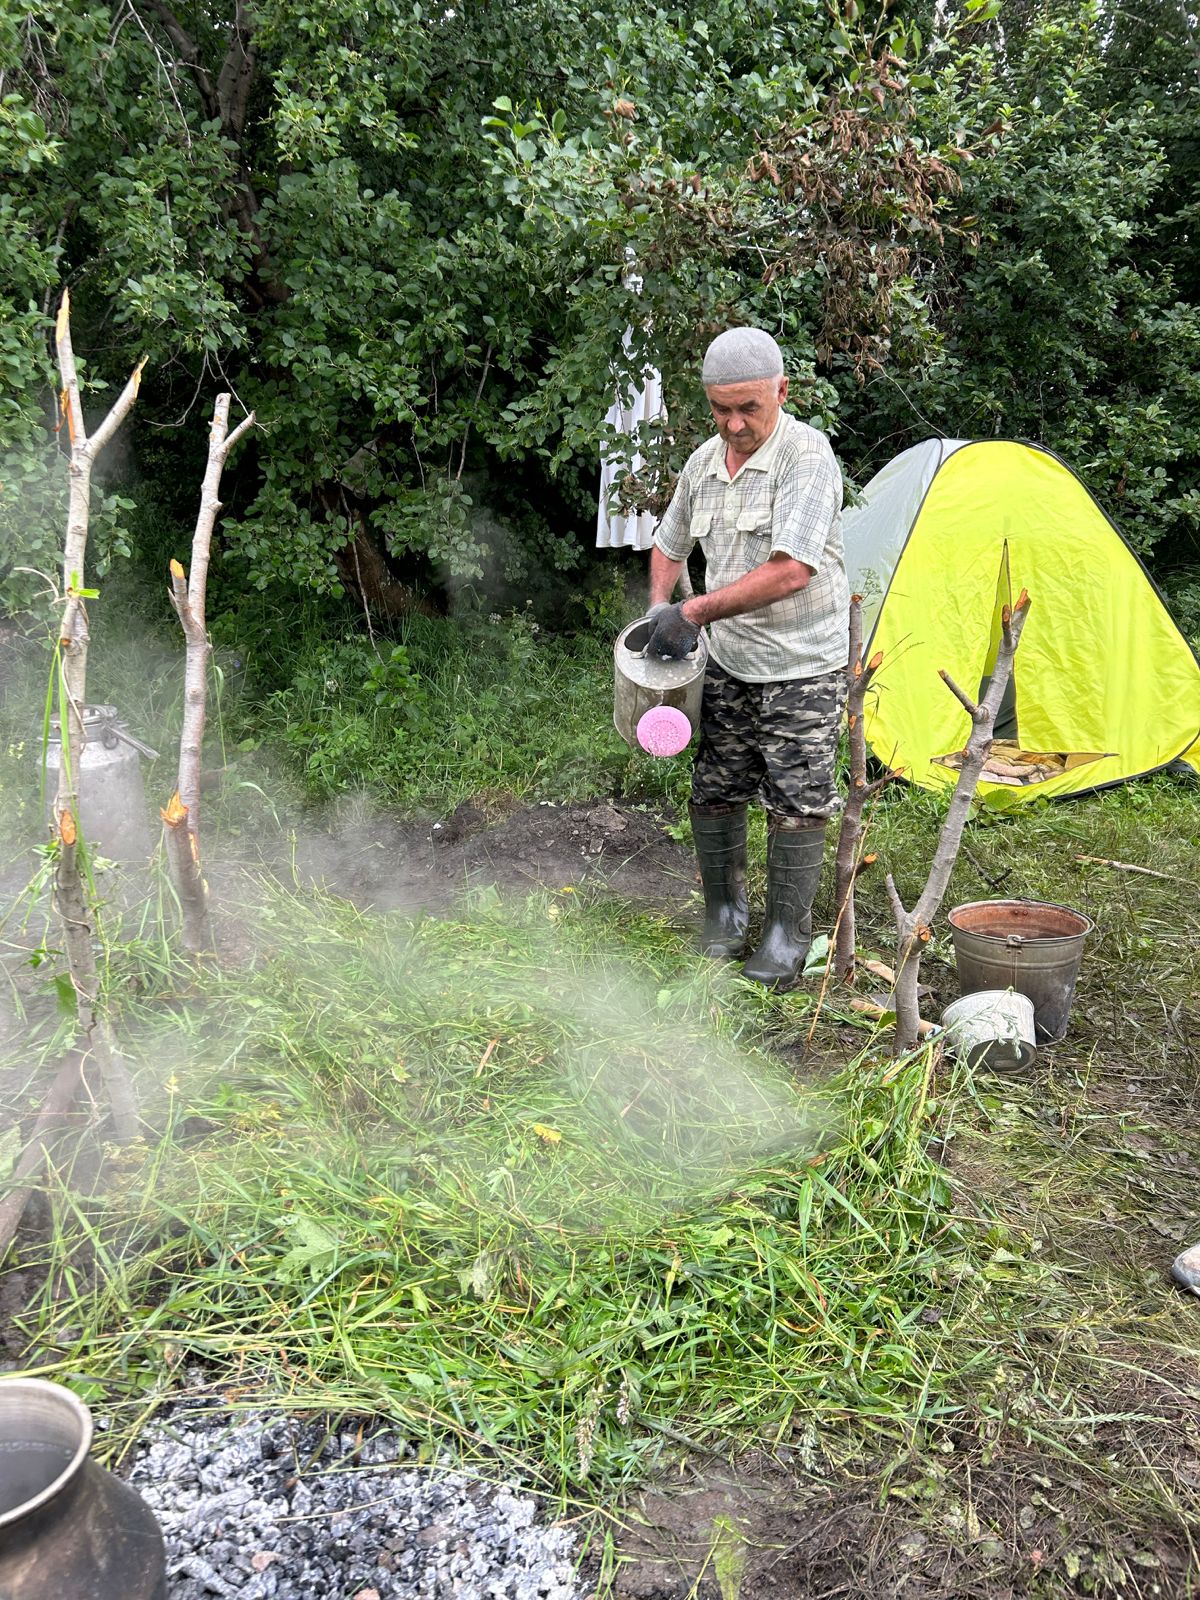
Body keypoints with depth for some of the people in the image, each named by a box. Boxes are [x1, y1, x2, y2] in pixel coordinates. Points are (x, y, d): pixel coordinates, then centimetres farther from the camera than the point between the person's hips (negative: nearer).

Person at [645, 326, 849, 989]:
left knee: (796, 803, -2)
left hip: (804, 667, -6)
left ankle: (786, 932, 14)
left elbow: (790, 572, -27)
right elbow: (669, 545, 22)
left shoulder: (806, 455, -17)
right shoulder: (703, 463, 4)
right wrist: (658, 612, 4)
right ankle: (724, 911, 27)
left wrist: (693, 612, -22)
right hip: (730, 664, 6)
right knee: (713, 792, 8)